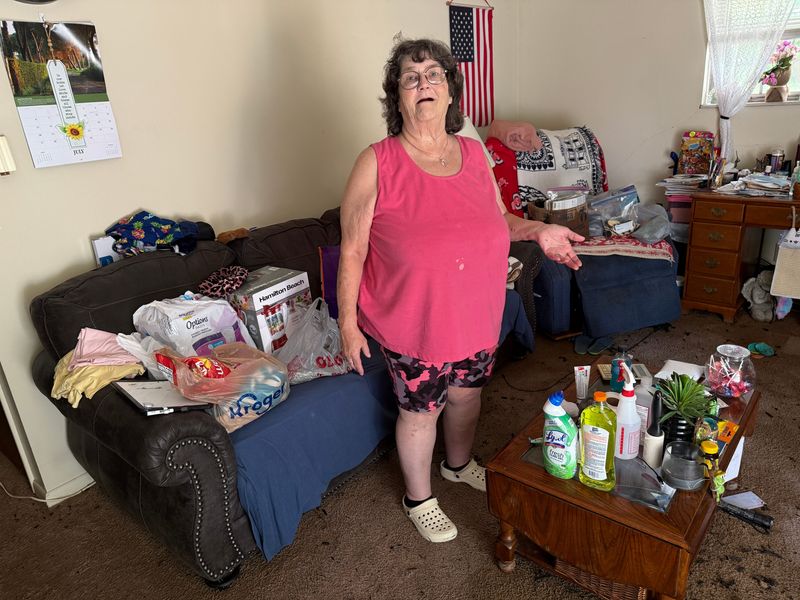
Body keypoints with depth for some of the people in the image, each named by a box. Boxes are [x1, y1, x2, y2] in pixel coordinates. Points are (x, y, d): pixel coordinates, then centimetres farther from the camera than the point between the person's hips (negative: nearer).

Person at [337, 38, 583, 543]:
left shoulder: (474, 154, -1)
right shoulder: (377, 164, -16)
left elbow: (498, 219, 13)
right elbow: (352, 250, -12)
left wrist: (538, 231, -6)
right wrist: (348, 323, -12)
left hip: (476, 318, 5)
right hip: (414, 325, -5)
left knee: (468, 393, 24)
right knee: (420, 410, 13)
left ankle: (460, 464, 55)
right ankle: (419, 498, 41)